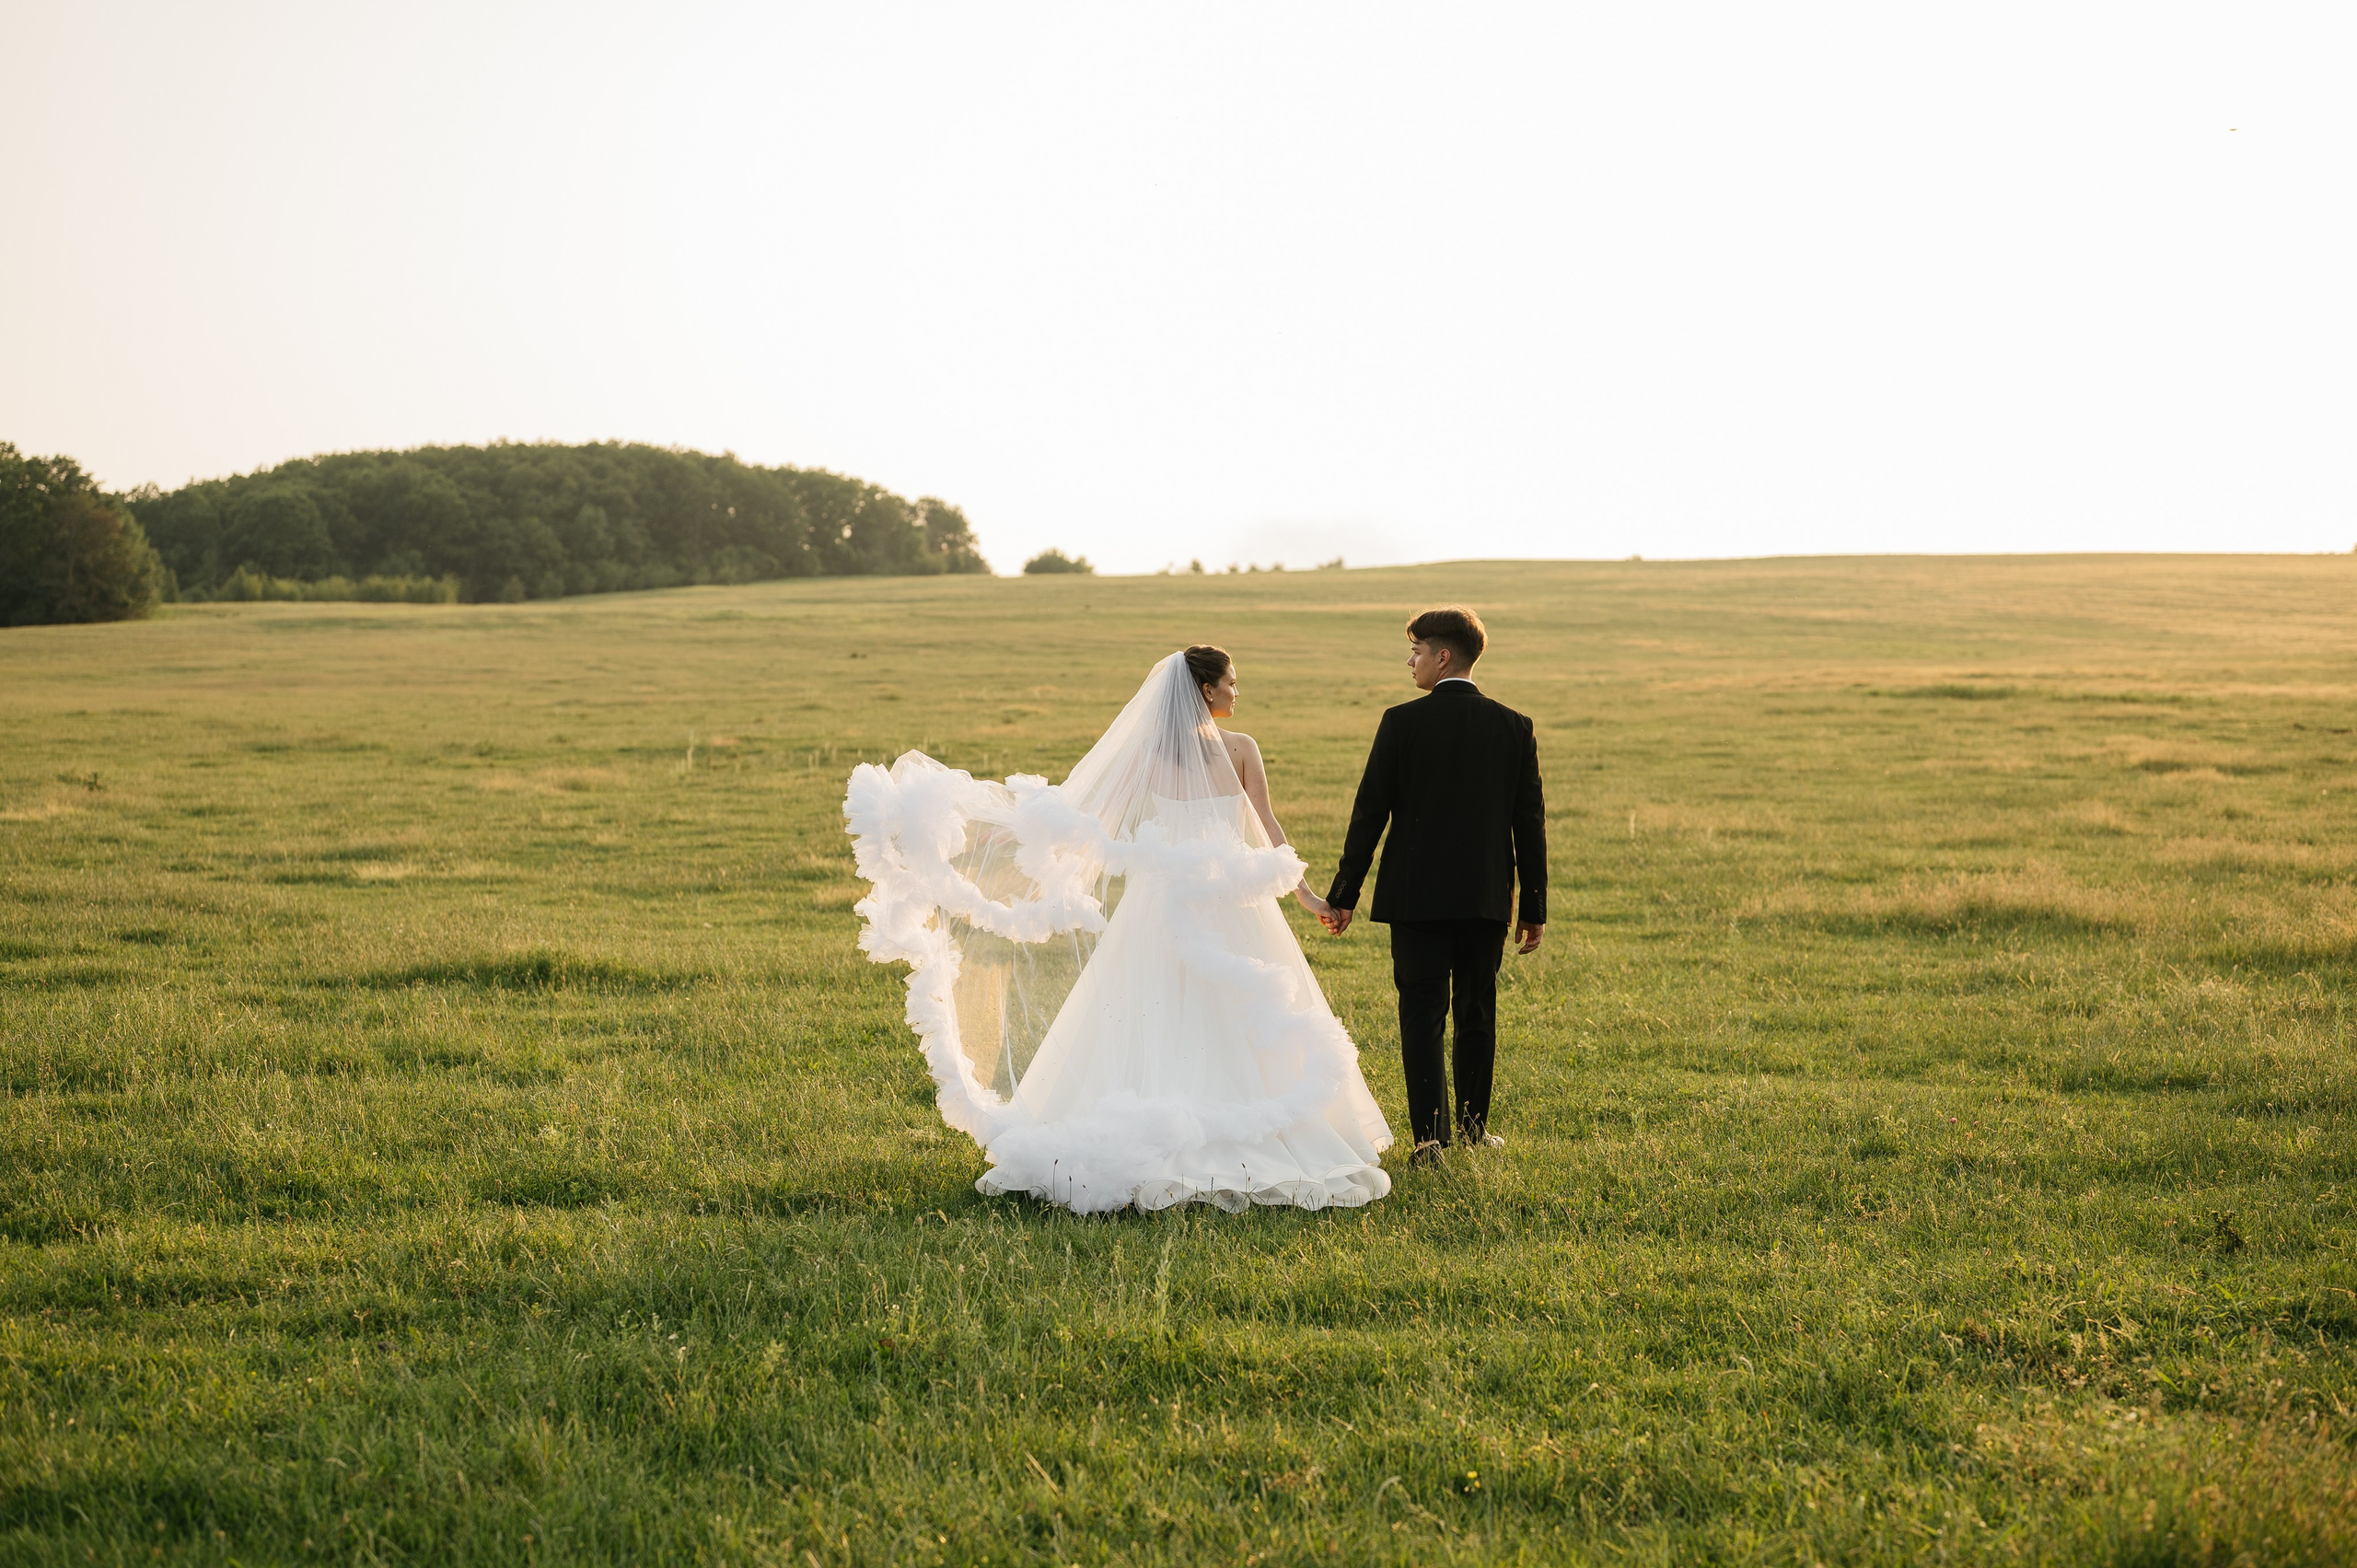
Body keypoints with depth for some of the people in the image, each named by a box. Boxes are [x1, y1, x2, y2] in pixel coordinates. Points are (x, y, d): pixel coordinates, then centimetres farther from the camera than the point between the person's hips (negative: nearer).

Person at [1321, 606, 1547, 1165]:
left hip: (1416, 894, -3)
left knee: (1422, 1014, 0)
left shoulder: (1401, 722, -8)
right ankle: (1473, 1124, 26)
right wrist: (1534, 906, 9)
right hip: (1487, 898, 3)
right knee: (1477, 1013, 16)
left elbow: (1369, 812, -6)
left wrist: (1343, 894, 0)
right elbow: (1530, 821, 3)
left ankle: (1430, 1134, -8)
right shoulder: (1514, 727, 1)